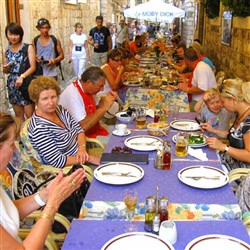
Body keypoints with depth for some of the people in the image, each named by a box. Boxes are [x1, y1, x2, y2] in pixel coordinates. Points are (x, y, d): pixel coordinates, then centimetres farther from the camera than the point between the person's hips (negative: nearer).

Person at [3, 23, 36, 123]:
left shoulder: (28, 48, -4)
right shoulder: (7, 51, 10)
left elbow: (33, 67, -11)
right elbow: (5, 71, 18)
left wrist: (22, 76, -25)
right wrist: (5, 68, -6)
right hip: (12, 85, 5)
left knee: (29, 115, -4)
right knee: (18, 114, 11)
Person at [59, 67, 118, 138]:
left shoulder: (89, 89, 1)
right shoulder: (72, 94, -24)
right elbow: (82, 126, -29)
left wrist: (105, 100, -3)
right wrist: (104, 107, -25)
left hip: (94, 131, 8)